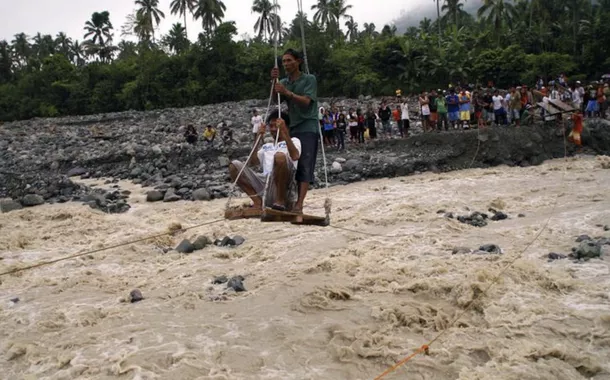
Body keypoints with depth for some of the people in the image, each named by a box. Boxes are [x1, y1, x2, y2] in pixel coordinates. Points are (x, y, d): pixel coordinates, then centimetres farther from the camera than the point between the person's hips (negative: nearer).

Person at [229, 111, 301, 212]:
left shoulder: (293, 141, 15)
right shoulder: (266, 146, 32)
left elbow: (295, 156, -10)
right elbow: (252, 162, 14)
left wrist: (284, 132, -13)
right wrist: (259, 138, 13)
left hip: (283, 187, -5)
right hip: (264, 183, 5)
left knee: (280, 156, -33)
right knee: (234, 166, -8)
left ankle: (280, 202, -20)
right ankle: (258, 201, -9)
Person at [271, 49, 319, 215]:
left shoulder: (309, 79, 0)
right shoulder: (284, 82, 16)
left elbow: (306, 101, -14)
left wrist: (288, 93, -26)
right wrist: (274, 82, -13)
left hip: (307, 129, -6)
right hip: (290, 128, 6)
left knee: (304, 167, -12)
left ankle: (299, 204, -19)